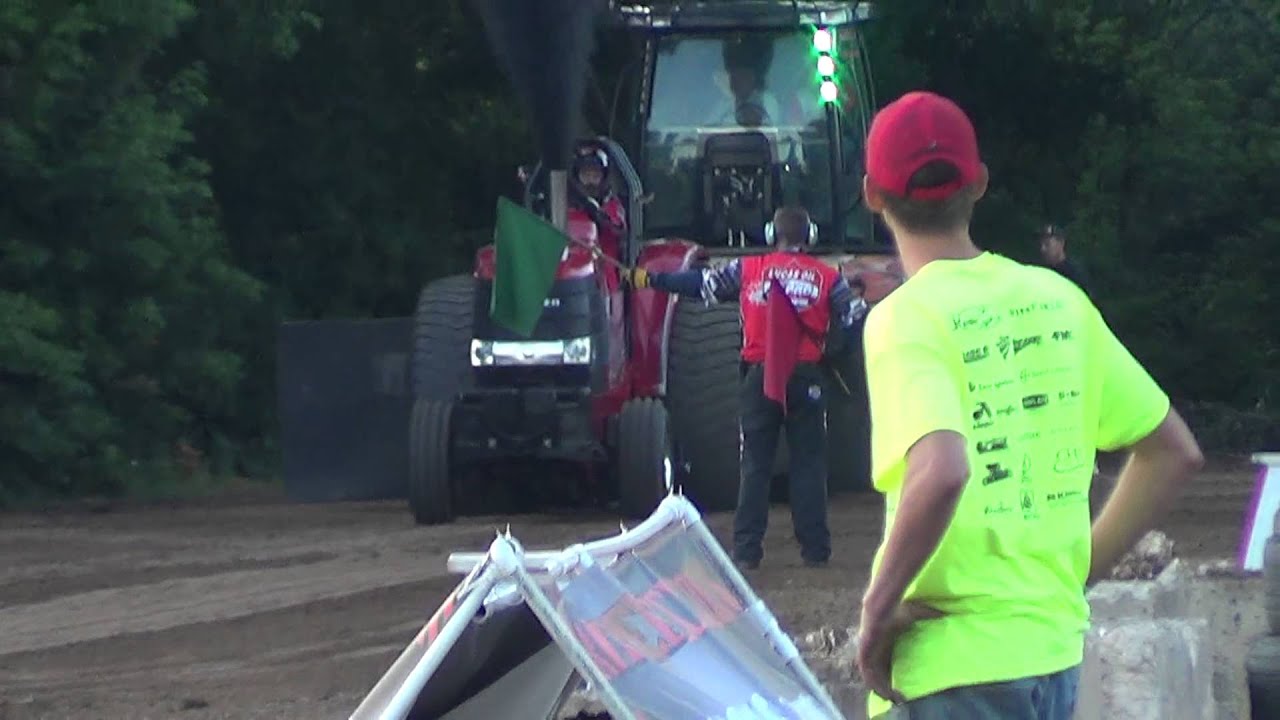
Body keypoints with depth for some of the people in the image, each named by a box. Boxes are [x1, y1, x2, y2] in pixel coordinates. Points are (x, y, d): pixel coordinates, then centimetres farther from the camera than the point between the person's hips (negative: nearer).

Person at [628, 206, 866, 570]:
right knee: (808, 464, 4)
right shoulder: (827, 277, 2)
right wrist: (835, 351, 16)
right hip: (806, 377, 0)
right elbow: (856, 317, 1)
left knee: (755, 464, 5)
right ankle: (814, 549, 2)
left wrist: (650, 280, 22)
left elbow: (698, 283, 10)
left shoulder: (748, 270, 2)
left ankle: (747, 549, 2)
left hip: (760, 376, 0)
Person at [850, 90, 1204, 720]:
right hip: (1056, 654, 7)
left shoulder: (905, 320, -13)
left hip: (954, 670, -7)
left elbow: (941, 472, -30)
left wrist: (877, 611, -18)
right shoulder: (1058, 300, 8)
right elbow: (1174, 451, 13)